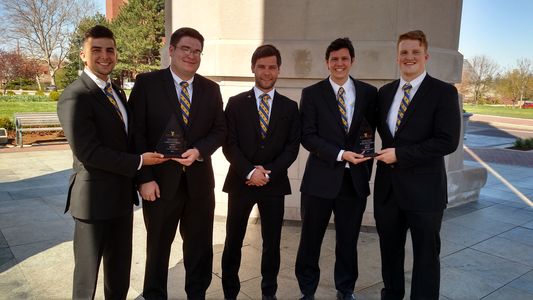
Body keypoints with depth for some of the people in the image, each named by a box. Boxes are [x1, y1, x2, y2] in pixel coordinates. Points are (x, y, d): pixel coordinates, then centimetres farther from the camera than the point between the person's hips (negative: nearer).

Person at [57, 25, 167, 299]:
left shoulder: (116, 91, 11)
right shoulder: (75, 97, -16)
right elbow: (87, 152, -23)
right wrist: (139, 162, -18)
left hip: (123, 194, 8)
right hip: (95, 198, -7)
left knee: (120, 266, 20)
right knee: (88, 267, 11)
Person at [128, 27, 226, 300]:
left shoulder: (211, 89, 6)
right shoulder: (146, 83, -4)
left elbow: (219, 130, 6)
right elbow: (136, 133, -8)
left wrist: (199, 150, -13)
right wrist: (144, 178, -13)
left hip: (199, 180, 3)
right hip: (160, 180, -2)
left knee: (200, 245, 15)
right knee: (158, 246, 15)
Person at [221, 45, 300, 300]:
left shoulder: (290, 107, 6)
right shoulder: (236, 103, 3)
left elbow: (292, 147, 0)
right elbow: (229, 144, -3)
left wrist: (269, 173, -11)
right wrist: (249, 172, -15)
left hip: (274, 183, 1)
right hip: (240, 181, -1)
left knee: (272, 243, 10)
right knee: (233, 242, 7)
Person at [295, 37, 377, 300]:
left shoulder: (368, 93, 5)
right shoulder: (312, 93, -1)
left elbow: (371, 132, 11)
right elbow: (308, 136, -7)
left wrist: (365, 167, 6)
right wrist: (340, 154, -17)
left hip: (355, 179, 2)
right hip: (320, 178, -2)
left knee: (348, 241, 14)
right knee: (310, 241, 9)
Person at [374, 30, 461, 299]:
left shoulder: (444, 92, -8)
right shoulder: (385, 92, 8)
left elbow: (447, 142, -16)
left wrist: (400, 154, -17)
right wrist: (385, 152, 1)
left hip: (424, 188, -5)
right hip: (387, 186, 5)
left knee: (426, 255, 9)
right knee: (389, 250, 18)